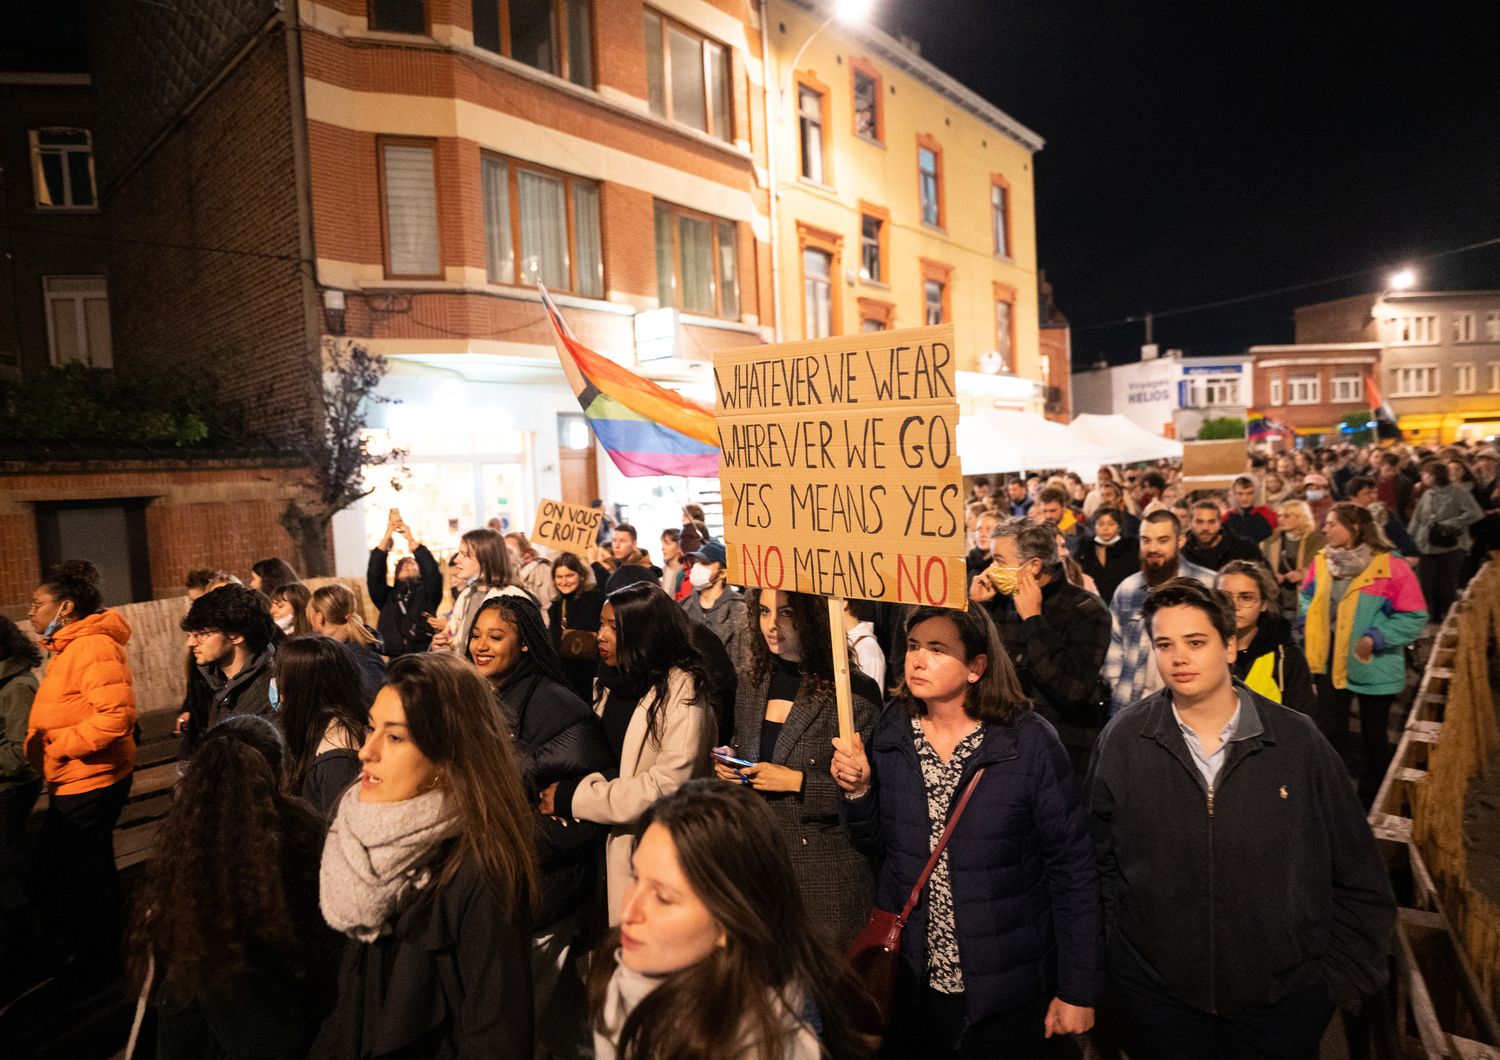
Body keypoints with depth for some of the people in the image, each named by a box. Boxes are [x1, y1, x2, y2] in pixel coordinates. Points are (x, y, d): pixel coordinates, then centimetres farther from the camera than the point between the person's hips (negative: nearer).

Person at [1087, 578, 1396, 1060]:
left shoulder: (1298, 741, -7)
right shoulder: (1122, 740, -8)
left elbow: (1360, 879, 1)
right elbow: (1101, 862, 1)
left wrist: (1340, 976, 1)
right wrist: (1116, 955, 2)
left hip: (1282, 999, 0)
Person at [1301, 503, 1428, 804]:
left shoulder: (1390, 567, -18)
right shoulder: (1322, 561, -2)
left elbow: (1414, 617, -16)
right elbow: (1309, 598, 15)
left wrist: (1375, 637, -24)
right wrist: (1309, 629, 2)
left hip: (1372, 665, -4)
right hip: (1330, 662, 4)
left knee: (1374, 736, 14)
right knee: (1329, 731, 12)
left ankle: (1369, 801, 29)